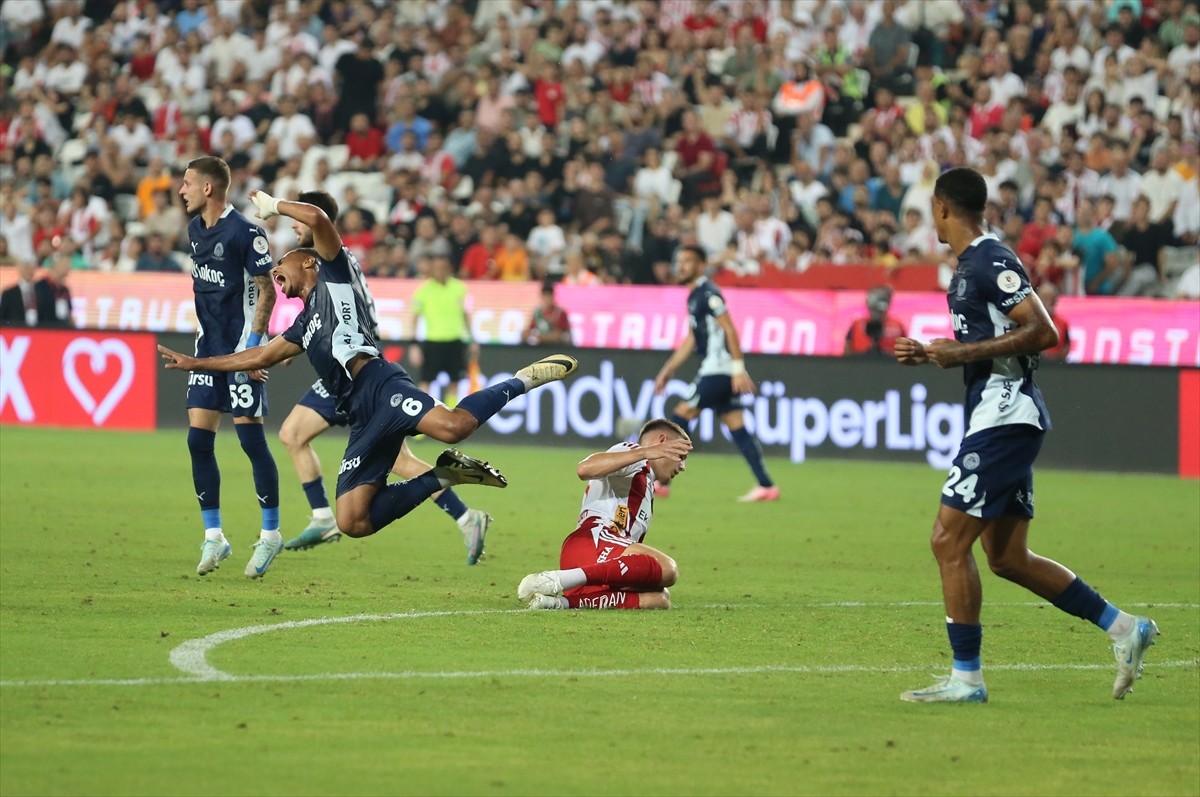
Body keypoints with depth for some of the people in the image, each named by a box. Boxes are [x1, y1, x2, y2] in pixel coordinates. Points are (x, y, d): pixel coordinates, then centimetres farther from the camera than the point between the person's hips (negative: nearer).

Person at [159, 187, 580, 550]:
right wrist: (194, 363, 50)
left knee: (452, 426, -37)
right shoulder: (304, 326, 35)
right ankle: (441, 477, -1)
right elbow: (261, 356, 46)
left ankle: (522, 381, -11)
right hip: (363, 417, 8)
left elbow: (318, 219, 0)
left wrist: (273, 205, 16)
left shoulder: (332, 280, 15)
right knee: (352, 523, -9)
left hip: (378, 384, -8)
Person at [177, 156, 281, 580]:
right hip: (208, 348, 8)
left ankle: (270, 534, 6)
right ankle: (213, 536, 9)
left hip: (241, 350, -8)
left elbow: (267, 291, -12)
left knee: (251, 437, -5)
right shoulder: (195, 230, 10)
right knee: (198, 438, 2)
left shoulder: (245, 233, -14)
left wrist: (252, 346, -16)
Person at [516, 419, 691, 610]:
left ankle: (564, 602, -23)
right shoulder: (630, 451, 11)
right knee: (667, 568, -31)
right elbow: (585, 469, -13)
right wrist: (645, 452, -18)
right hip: (590, 543, -9)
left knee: (659, 599, -15)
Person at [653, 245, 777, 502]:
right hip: (715, 370, 9)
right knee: (737, 429, 6)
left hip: (717, 371, -9)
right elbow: (691, 340, 26)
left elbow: (729, 330, -17)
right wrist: (668, 370, 25)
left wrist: (738, 369, -23)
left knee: (680, 415, -6)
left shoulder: (708, 293, -11)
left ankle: (661, 482, -3)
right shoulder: (694, 296, 18)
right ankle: (767, 486, 2)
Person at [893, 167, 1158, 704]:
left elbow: (1042, 332, -21)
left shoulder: (991, 262, -14)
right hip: (999, 419, 10)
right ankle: (1122, 627, 15)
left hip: (1004, 419, -10)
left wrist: (965, 352, -21)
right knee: (1007, 558, 10)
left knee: (949, 540, -9)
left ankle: (966, 676, -5)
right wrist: (931, 355, 16)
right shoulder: (969, 266, 18)